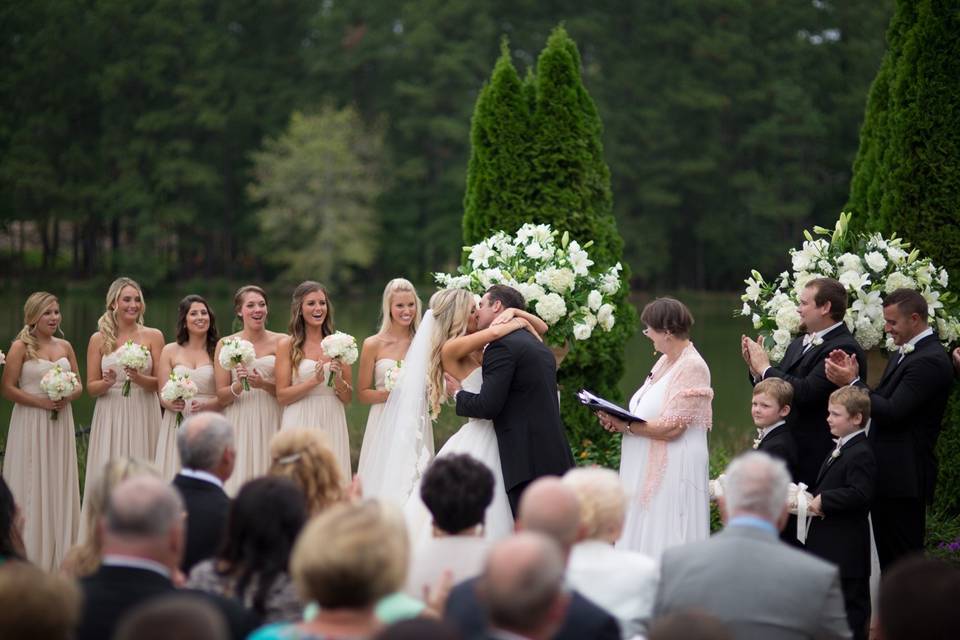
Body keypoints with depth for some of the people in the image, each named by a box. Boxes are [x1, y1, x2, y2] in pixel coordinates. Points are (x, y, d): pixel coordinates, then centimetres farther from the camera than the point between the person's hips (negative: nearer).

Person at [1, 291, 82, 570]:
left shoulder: (65, 347, 9)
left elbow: (79, 385, 13)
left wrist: (68, 396, -8)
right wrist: (41, 402, -16)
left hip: (61, 423, 5)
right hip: (31, 424, -5)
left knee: (60, 484, 7)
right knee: (32, 485, -2)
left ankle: (59, 555, 15)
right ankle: (31, 556, 5)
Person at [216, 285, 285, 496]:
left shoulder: (280, 342, 4)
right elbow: (221, 396, 3)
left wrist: (263, 384, -13)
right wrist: (239, 386, -16)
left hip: (271, 421, 0)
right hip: (239, 423, 0)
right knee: (240, 478, -5)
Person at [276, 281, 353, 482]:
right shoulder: (287, 345, 1)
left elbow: (347, 399, 11)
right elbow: (282, 396, -4)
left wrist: (337, 378, -8)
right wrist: (314, 381, -14)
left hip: (332, 426, 2)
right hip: (300, 423, -2)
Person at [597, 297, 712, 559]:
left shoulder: (692, 367, -15)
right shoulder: (665, 361, 12)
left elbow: (672, 428, -20)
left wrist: (626, 427, -15)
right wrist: (617, 420, -2)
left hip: (673, 470, -9)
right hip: (648, 467, 9)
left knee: (663, 543, -5)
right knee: (642, 536, 10)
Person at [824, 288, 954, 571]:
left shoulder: (930, 361, -16)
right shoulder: (903, 353, 15)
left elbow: (892, 412, -21)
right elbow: (883, 402, 14)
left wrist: (851, 382, -15)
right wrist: (855, 377, -2)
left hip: (904, 478, -10)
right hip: (888, 473, 10)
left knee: (902, 557, -4)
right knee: (887, 556, 14)